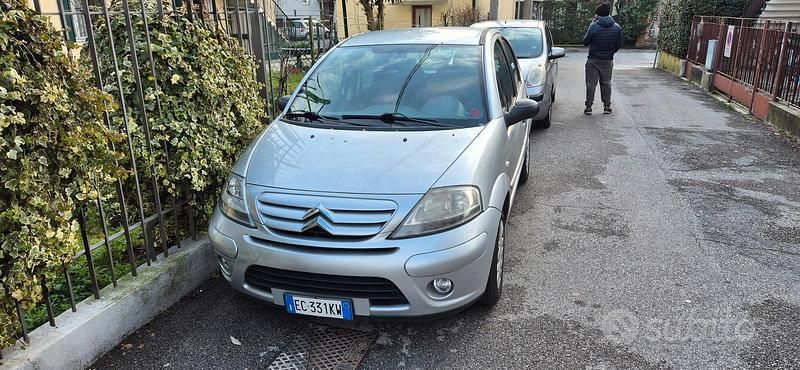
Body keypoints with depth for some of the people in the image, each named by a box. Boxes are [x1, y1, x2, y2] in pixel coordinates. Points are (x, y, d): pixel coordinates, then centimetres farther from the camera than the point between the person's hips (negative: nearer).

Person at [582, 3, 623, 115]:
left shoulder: (593, 26, -13)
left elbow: (585, 42, -3)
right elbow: (619, 45, 4)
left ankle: (588, 107, 3)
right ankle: (607, 107, 15)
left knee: (591, 83, 3)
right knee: (606, 83, 12)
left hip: (593, 60, -3)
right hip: (608, 60, 3)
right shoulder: (617, 27, -1)